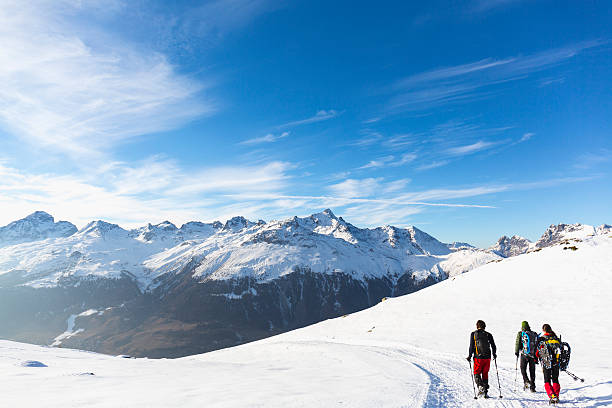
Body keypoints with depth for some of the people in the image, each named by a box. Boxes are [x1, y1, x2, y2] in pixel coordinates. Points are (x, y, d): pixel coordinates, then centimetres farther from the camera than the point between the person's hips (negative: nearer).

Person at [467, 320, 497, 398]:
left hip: (478, 357, -2)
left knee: (477, 374, 8)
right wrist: (494, 354, 26)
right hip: (487, 357, 2)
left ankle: (480, 386, -17)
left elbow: (472, 346, -4)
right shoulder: (488, 334, 5)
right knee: (485, 374, 14)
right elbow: (493, 346, 7)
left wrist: (470, 356, 5)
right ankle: (485, 391, 12)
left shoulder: (473, 334, 0)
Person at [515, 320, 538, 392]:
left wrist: (516, 352, 10)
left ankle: (526, 382, -11)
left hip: (524, 354, -3)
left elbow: (517, 343, -3)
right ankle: (532, 387, 14)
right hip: (533, 355, 3)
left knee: (523, 369, 10)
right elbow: (537, 344, 9)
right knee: (532, 371, 11)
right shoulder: (534, 334, 5)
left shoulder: (520, 334, -4)